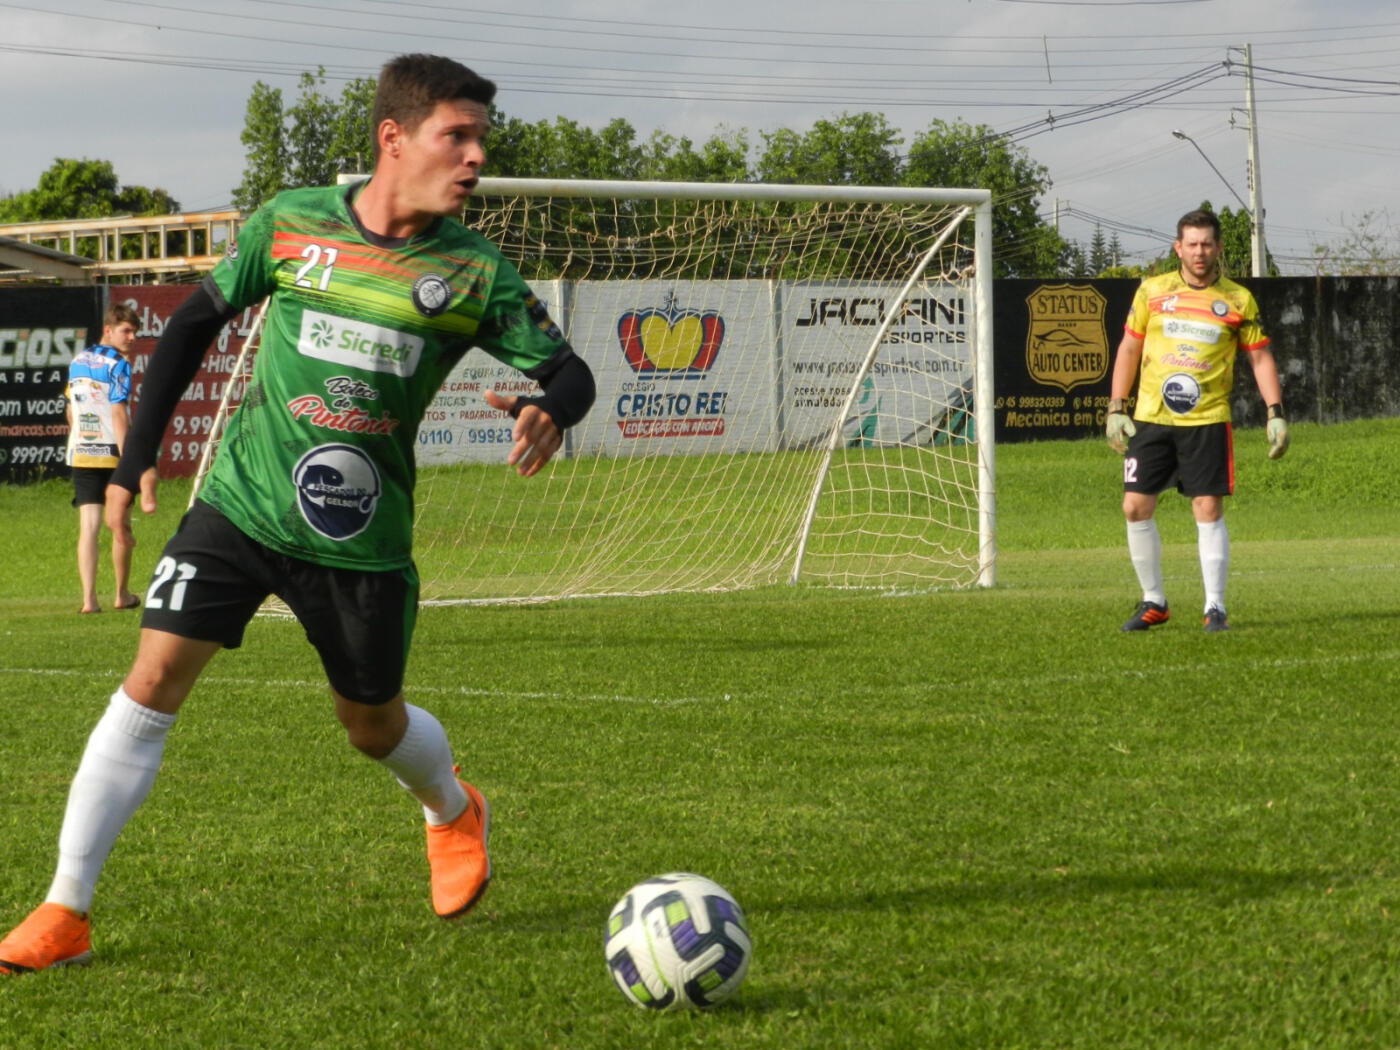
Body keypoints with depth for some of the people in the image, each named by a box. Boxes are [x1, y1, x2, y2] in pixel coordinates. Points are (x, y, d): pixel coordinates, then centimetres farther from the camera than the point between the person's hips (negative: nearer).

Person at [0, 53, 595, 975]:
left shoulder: (474, 273, -4)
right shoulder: (291, 224, -3)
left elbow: (568, 369, 0)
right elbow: (198, 321, 10)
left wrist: (549, 412, -25)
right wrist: (138, 452, 9)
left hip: (364, 541, 0)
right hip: (241, 506, 0)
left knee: (372, 723, 12)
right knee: (154, 678, -12)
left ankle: (455, 814, 49)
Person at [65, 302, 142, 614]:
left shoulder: (78, 360, 11)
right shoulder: (118, 365, -10)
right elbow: (118, 413, -18)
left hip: (81, 455, 5)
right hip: (111, 453, -5)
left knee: (88, 526, -2)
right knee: (120, 525, 11)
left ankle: (88, 598, -13)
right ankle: (122, 595, 24)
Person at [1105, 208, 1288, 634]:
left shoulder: (1238, 300, 2)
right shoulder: (1152, 291, 6)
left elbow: (1260, 357, 6)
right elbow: (1129, 348, 12)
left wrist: (1276, 413, -3)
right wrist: (1116, 409, 7)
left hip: (1207, 421, -2)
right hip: (1150, 419, 2)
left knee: (1208, 510, -8)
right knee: (1135, 507, -1)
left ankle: (1215, 607, 0)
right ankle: (1153, 602, 13)